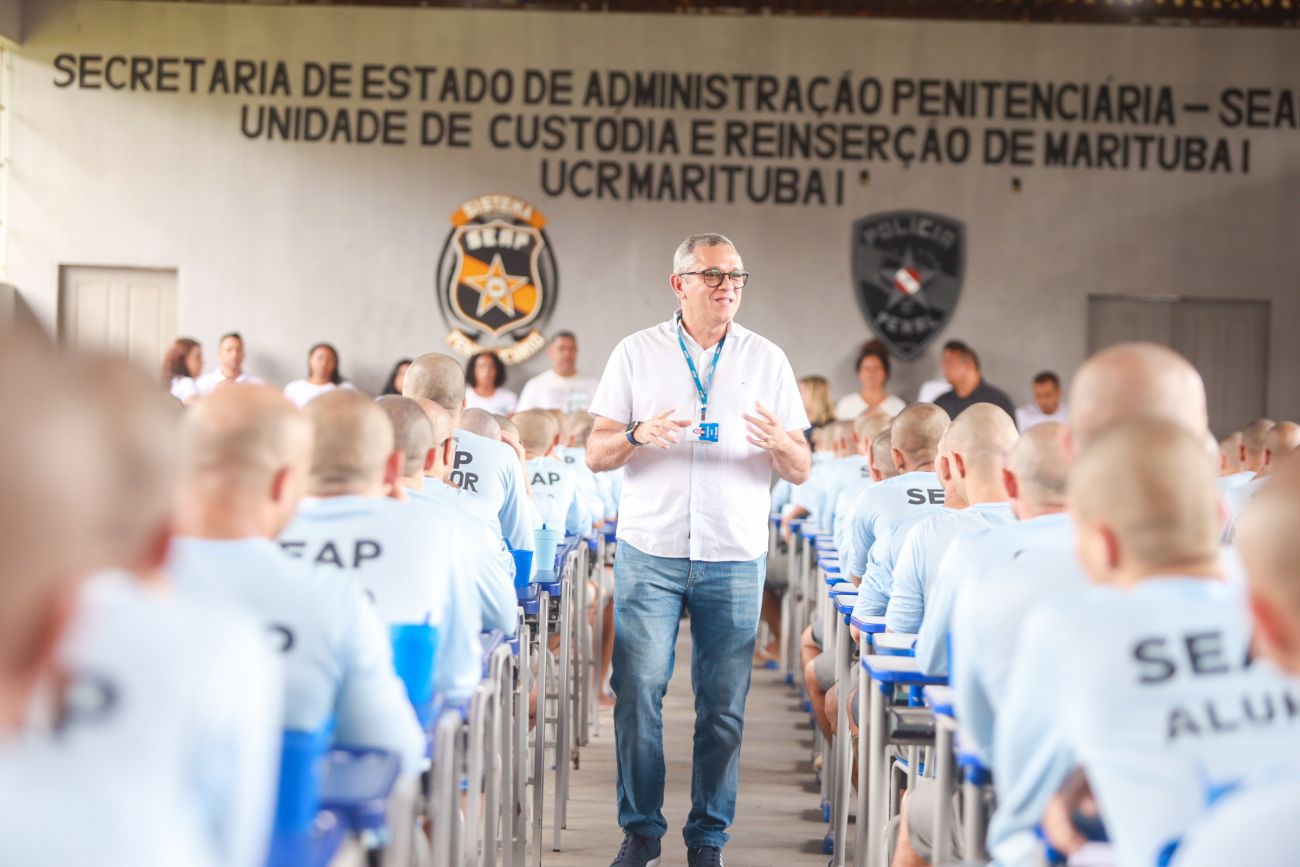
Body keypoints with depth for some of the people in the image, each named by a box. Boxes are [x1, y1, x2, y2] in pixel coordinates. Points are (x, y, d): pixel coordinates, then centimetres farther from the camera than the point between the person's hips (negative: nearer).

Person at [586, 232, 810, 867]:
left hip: (735, 558, 1)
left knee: (723, 706, 2)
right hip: (649, 552, -1)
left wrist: (781, 445, -17)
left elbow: (801, 472, 6)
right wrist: (639, 435, -18)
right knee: (637, 694, -4)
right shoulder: (637, 353, 5)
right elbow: (596, 455, 3)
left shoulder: (766, 360, 7)